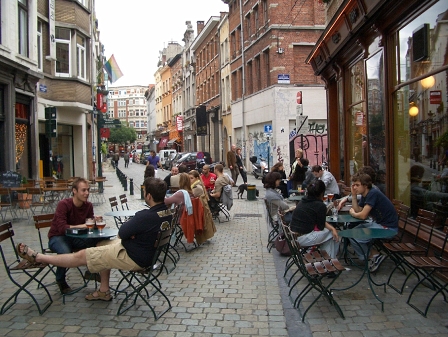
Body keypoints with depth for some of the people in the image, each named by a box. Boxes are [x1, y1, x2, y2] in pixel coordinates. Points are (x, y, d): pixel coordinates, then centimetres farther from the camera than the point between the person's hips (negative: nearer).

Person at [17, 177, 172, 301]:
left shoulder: (145, 216, -32)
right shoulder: (167, 213, -4)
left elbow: (122, 233, -19)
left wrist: (129, 223, -2)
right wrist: (132, 227, -9)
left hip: (134, 258, -9)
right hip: (149, 252, 9)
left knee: (81, 256, 2)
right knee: (103, 247, 26)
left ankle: (37, 257, 16)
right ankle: (104, 291, 32)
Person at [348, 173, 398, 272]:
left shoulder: (373, 193, -21)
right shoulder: (364, 195, 9)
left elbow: (363, 215, -24)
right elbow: (357, 211, 6)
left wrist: (352, 213, -2)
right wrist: (354, 195, -2)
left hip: (388, 227, -11)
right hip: (378, 223, 11)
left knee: (354, 237, -17)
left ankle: (372, 259, 3)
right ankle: (367, 257, 13)